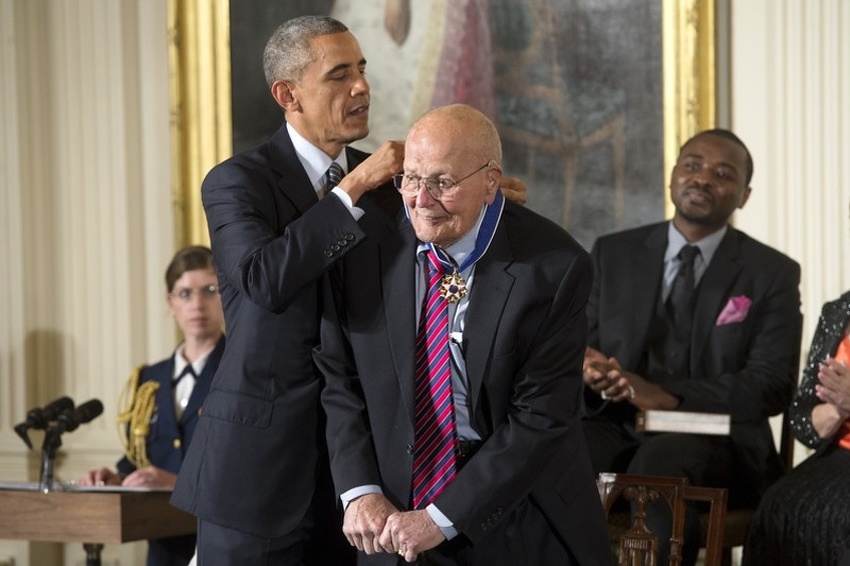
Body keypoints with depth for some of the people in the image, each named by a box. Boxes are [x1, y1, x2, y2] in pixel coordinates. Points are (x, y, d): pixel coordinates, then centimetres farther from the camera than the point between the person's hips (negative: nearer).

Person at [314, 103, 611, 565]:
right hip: (394, 514, 2)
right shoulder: (367, 247, -5)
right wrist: (361, 492, -12)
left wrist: (441, 519, -19)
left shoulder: (554, 267, -16)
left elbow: (541, 417, -17)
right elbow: (341, 380, 1)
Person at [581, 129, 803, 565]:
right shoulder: (613, 254, 15)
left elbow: (772, 385, -4)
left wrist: (666, 396, -17)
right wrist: (587, 369, -15)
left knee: (660, 464, -38)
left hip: (714, 437, -2)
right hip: (617, 427, 2)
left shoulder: (771, 274, 7)